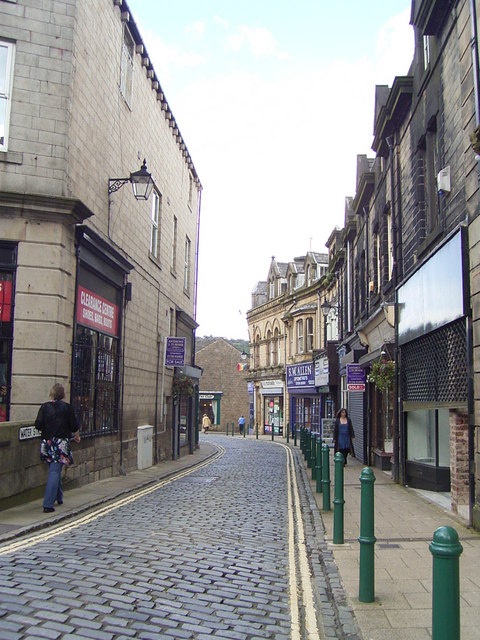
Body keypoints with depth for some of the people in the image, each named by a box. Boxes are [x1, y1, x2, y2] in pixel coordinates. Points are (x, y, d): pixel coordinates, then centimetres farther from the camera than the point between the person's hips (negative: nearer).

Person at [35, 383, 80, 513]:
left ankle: (58, 497, 33)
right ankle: (48, 504, -11)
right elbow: (74, 426, -1)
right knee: (55, 472, -5)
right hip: (61, 443, -3)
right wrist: (76, 436, 19)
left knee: (54, 471, 20)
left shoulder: (45, 407, 0)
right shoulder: (67, 407, -5)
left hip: (47, 443, 4)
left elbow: (38, 425, -2)